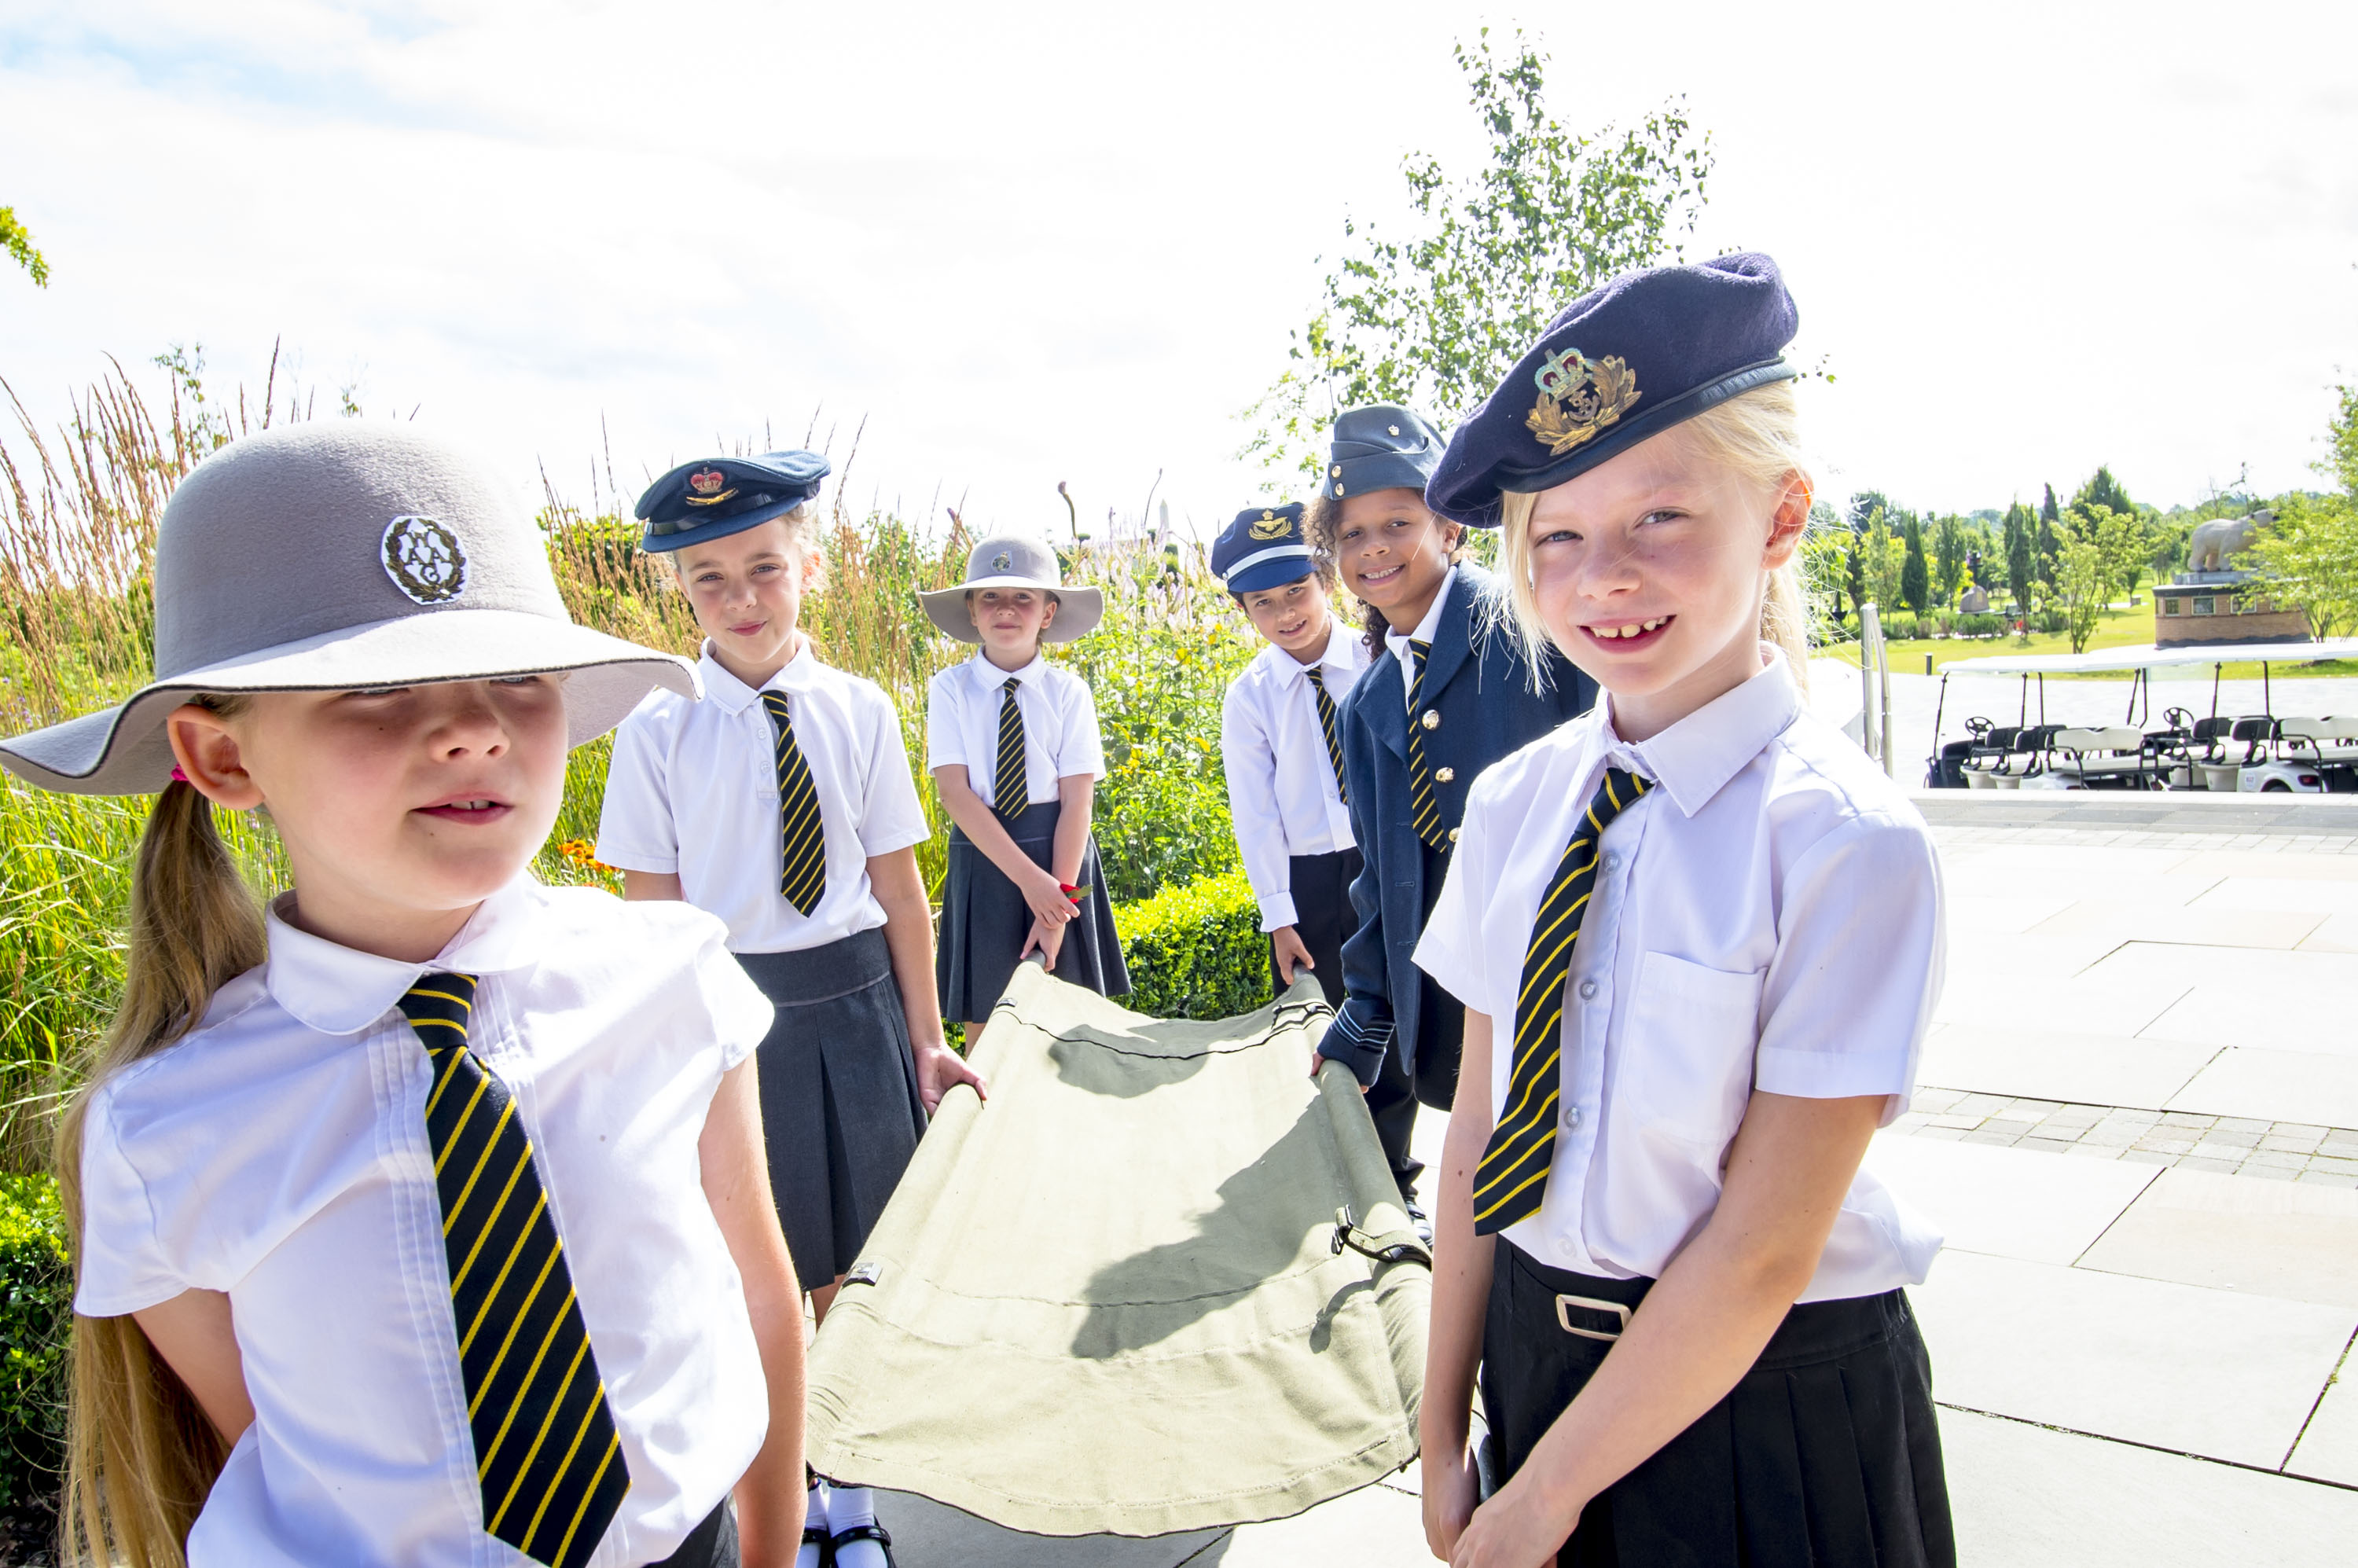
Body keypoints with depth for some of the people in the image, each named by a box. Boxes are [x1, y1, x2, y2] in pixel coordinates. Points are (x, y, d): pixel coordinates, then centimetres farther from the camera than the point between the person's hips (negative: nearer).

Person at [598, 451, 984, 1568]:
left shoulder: (860, 712, -1)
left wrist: (924, 1040, 4)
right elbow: (653, 919, -3)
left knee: (856, 1267, 12)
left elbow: (900, 891, 2)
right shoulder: (661, 732, -5)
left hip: (858, 1010, 2)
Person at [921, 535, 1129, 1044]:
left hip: (1060, 850, 0)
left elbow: (1078, 797, -7)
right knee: (983, 1025, 5)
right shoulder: (950, 690, -2)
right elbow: (955, 792, -10)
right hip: (983, 859, 0)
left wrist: (1060, 891, -16)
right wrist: (1027, 876, -18)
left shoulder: (1068, 692, -2)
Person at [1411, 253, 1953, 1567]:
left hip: (1770, 1407, -4)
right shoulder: (1517, 804, -5)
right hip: (1539, 1354, 4)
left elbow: (1762, 1249, -19)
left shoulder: (1847, 842, -20)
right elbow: (1480, 1128, -2)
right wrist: (1445, 1434, 2)